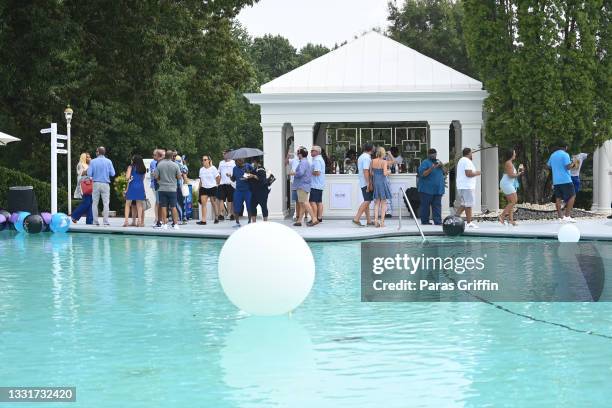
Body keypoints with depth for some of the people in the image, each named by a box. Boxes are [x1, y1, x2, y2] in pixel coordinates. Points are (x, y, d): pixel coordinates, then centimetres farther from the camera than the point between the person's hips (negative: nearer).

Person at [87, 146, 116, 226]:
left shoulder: (93, 161, -3)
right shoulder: (108, 162, -1)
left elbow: (89, 174, -7)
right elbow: (112, 174, -3)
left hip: (96, 184, 0)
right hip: (105, 184, 0)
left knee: (95, 203, 7)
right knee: (106, 203, 1)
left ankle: (95, 221, 5)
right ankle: (106, 221, -5)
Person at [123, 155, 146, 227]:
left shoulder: (131, 167, 0)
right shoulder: (143, 168, 12)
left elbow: (127, 177, -9)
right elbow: (143, 179, 12)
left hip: (132, 186, -3)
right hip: (141, 187, 3)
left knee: (128, 204, 2)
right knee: (139, 205, 7)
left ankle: (126, 221, -9)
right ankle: (140, 221, 1)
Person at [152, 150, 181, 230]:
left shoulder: (159, 164, -4)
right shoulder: (175, 165, -6)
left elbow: (155, 176, -2)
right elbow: (179, 177, -1)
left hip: (162, 188, 1)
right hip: (172, 189, -1)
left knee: (163, 207, 4)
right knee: (173, 207, 4)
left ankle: (164, 224, 3)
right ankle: (175, 224, 4)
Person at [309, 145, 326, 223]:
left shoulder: (317, 160, -16)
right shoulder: (321, 159, 18)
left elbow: (317, 172, -24)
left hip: (315, 185, -11)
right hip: (320, 185, 11)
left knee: (313, 202, -10)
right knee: (319, 202, 11)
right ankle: (319, 218, 14)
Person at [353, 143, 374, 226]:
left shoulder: (361, 157, 18)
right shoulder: (367, 158, -13)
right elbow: (366, 171, -20)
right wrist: (369, 183, -21)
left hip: (362, 182, 10)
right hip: (366, 182, -10)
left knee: (367, 201, 10)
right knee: (367, 201, -12)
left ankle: (369, 220, 10)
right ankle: (356, 218, -17)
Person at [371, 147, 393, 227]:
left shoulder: (372, 161, 2)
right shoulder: (384, 162, -12)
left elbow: (371, 173, 3)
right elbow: (385, 173, -19)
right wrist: (389, 171, 0)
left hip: (375, 182, 4)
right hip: (383, 181, -4)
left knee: (377, 202, 12)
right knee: (383, 202, 5)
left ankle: (376, 220, 3)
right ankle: (382, 221, 0)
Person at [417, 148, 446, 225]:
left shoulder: (438, 162, 18)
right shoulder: (425, 163, -4)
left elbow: (445, 173, 17)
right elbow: (422, 174, -16)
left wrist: (441, 167, -3)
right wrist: (431, 168, -24)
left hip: (438, 189, 6)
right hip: (427, 189, -6)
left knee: (437, 206, 1)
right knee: (425, 206, -1)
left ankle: (438, 221, 0)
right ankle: (425, 221, 6)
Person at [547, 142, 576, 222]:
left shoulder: (552, 155, 14)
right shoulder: (565, 155, -6)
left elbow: (548, 166, 22)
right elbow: (568, 167, -15)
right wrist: (572, 164, 5)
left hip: (555, 181, 6)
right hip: (565, 180, -6)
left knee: (558, 198, 4)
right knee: (572, 196, 0)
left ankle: (561, 217, 1)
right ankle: (567, 216, -10)